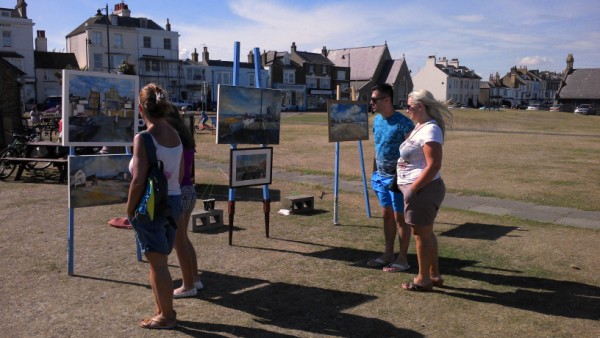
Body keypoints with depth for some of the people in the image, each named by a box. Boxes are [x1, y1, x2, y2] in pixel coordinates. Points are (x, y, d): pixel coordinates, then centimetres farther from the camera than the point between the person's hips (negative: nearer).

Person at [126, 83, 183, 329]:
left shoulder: (143, 138, -16)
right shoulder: (176, 135, 5)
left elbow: (138, 180, -18)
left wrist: (129, 210, -7)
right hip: (174, 201, 7)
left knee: (157, 262, 5)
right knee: (159, 260, 19)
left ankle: (167, 316, 16)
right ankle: (163, 311, 29)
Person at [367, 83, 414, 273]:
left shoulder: (403, 123, -18)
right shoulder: (377, 120, 6)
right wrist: (374, 172, 16)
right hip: (381, 177, 7)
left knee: (400, 217, 3)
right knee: (387, 214, 15)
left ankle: (402, 259, 15)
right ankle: (388, 254, 28)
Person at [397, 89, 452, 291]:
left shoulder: (430, 130, -18)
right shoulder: (420, 126, 12)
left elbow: (433, 166, -24)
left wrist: (412, 189, -22)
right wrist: (410, 187, 15)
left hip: (423, 189, -10)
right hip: (420, 189, 10)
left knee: (421, 234, 1)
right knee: (427, 233, 18)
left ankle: (423, 280, 14)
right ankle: (434, 275, 30)